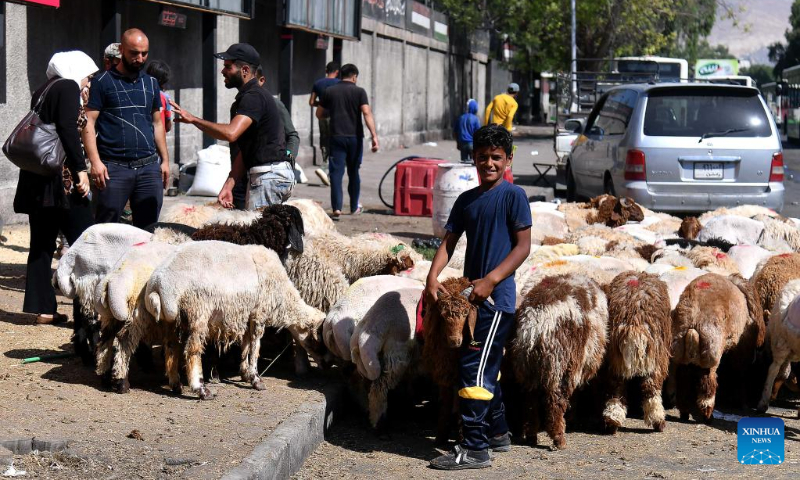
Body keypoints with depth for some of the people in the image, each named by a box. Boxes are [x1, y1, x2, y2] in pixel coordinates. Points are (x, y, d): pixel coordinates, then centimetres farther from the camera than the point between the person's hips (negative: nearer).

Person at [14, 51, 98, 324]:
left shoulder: (42, 91, 19)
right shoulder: (68, 87, -5)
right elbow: (68, 128, -17)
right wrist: (80, 169, -20)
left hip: (36, 179, 8)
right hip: (62, 176, -8)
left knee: (42, 244, 10)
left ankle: (42, 308, 10)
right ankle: (85, 309, -8)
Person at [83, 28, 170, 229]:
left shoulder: (151, 83, 16)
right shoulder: (103, 82, 0)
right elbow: (89, 123, -5)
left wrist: (165, 160, 15)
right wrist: (95, 162, -15)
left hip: (149, 167, 5)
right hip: (114, 167, -5)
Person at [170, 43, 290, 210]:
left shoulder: (254, 97, -14)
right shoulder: (246, 97, 20)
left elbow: (230, 133, -29)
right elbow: (244, 151, 18)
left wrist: (194, 119, -18)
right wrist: (229, 185, 8)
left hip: (269, 175, -10)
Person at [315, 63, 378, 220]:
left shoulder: (329, 91, 4)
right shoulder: (359, 92, -2)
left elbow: (319, 114, 12)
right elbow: (367, 113, -14)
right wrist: (374, 136, -18)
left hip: (337, 136, 0)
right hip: (355, 137, 0)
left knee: (336, 172, -4)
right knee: (354, 173, 15)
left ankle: (337, 208, -19)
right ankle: (354, 207, 26)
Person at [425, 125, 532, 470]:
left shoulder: (513, 196, -8)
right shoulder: (466, 200, 13)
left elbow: (523, 246, -12)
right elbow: (449, 242, 10)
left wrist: (491, 280, -20)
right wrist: (432, 276, -7)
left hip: (496, 297, -8)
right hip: (473, 296, 8)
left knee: (474, 369, -11)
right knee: (485, 369, 17)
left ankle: (474, 449, -8)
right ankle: (497, 433, 31)